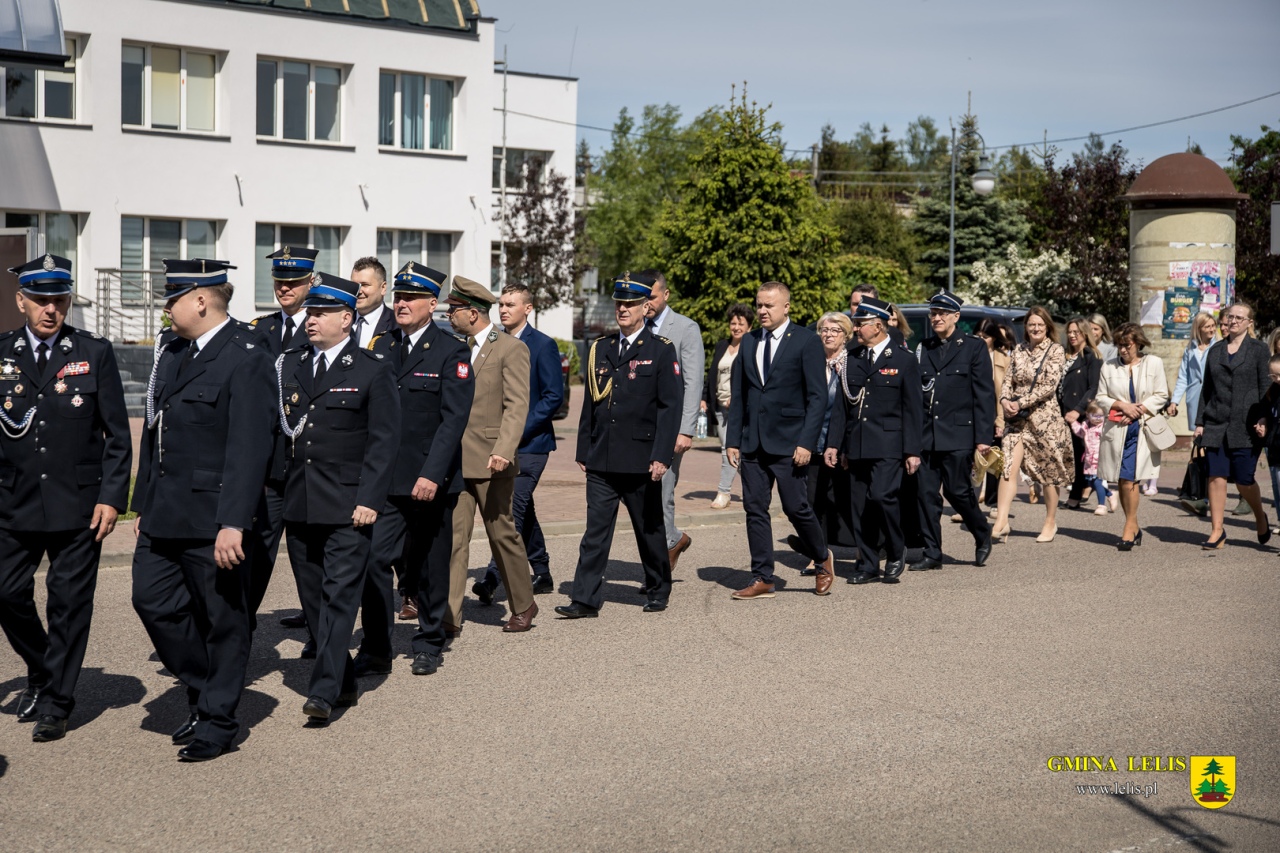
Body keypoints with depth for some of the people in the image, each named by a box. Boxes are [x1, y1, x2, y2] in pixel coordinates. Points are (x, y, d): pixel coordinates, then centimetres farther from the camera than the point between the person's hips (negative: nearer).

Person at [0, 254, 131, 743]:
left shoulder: (95, 353, 0)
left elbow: (118, 434, 0)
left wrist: (111, 498, -7)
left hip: (77, 505, -2)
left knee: (69, 602, 2)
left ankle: (56, 703, 15)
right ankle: (40, 672, 32)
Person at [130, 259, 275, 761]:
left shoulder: (246, 357, -13)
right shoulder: (171, 352, 13)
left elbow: (249, 448, -20)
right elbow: (153, 432, 17)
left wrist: (233, 523, -24)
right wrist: (143, 506, 16)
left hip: (212, 518, -8)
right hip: (164, 513, 8)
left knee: (223, 618, 4)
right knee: (153, 600, 8)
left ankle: (218, 720, 17)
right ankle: (203, 690, 27)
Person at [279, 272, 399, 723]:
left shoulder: (372, 371, -2)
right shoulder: (290, 365, 12)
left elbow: (384, 440, -6)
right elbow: (275, 427, 14)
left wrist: (369, 500, -12)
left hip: (348, 506, -5)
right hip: (299, 504, 5)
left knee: (339, 597, -8)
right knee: (312, 599, 10)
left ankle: (324, 690, -7)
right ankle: (344, 682, 22)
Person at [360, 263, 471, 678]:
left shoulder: (452, 352, -5)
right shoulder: (380, 347, 10)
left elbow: (454, 418, -12)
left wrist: (432, 475, -19)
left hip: (431, 480, -3)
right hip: (384, 479, 3)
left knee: (430, 565, 9)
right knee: (375, 558, -6)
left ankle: (429, 643, 25)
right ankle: (375, 651, 1)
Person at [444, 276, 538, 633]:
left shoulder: (511, 349, -6)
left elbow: (517, 406, -14)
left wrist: (503, 450, -25)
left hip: (490, 460, -6)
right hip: (456, 460, 6)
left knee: (502, 534, 5)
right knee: (453, 537, 0)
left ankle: (523, 606, 23)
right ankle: (449, 616, 0)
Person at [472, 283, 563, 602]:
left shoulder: (543, 345, -6)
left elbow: (554, 396, -11)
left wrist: (520, 430, -16)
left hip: (530, 442, -7)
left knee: (513, 508, -13)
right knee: (523, 509, 12)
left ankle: (492, 577, -17)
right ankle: (542, 575, 22)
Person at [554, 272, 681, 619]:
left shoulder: (661, 350, -3)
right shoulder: (600, 349, 11)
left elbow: (671, 405, -8)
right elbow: (589, 404, 14)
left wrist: (662, 456, -15)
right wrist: (583, 451, 10)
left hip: (641, 460, -3)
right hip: (601, 460, 3)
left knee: (649, 528, 10)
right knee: (596, 529, -1)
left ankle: (658, 590, 27)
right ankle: (586, 599, -2)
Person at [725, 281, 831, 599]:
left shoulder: (806, 341, -4)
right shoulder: (749, 342, 12)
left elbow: (817, 397, -7)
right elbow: (738, 395, 13)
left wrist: (807, 442, -14)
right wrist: (733, 440, 7)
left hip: (789, 442, -5)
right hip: (753, 442, 5)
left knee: (797, 508, -2)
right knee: (755, 510, 4)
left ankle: (823, 559, 24)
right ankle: (761, 580, 11)